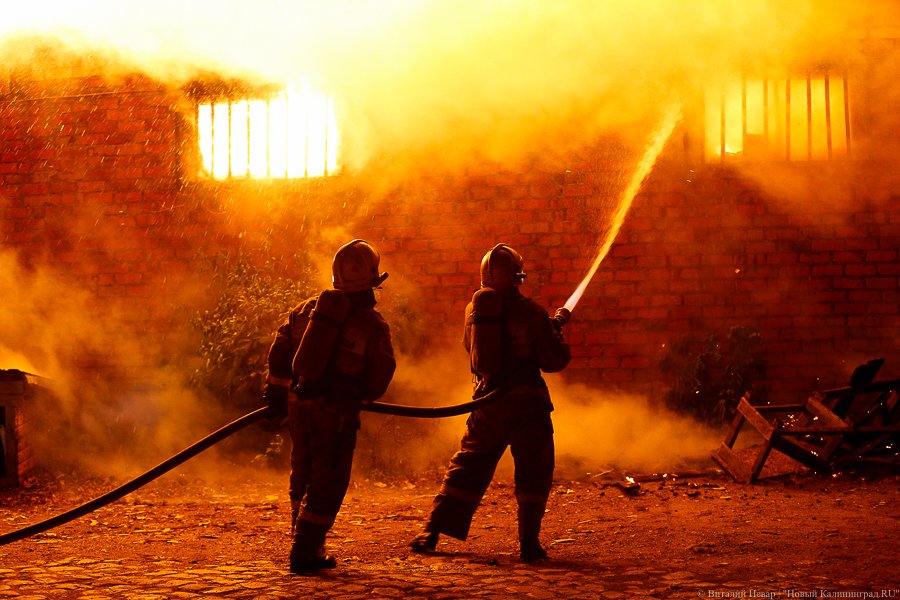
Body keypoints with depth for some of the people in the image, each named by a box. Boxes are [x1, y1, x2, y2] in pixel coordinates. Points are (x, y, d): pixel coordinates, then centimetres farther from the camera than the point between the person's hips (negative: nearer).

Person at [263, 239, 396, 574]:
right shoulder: (374, 326, -7)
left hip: (299, 404, 5)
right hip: (335, 413, -5)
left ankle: (306, 547, 27)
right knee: (327, 483, 5)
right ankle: (305, 553, 4)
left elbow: (280, 352, 11)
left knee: (303, 475, 19)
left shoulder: (309, 308, 6)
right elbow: (378, 383, -2)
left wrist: (275, 393, 20)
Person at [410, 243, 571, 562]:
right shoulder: (530, 310, -6)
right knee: (533, 473, 7)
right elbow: (555, 361, -3)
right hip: (527, 403, -4)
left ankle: (432, 532, 13)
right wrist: (556, 328, 16)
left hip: (488, 403, 4)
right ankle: (528, 542, 0)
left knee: (467, 467, 15)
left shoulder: (475, 308, 5)